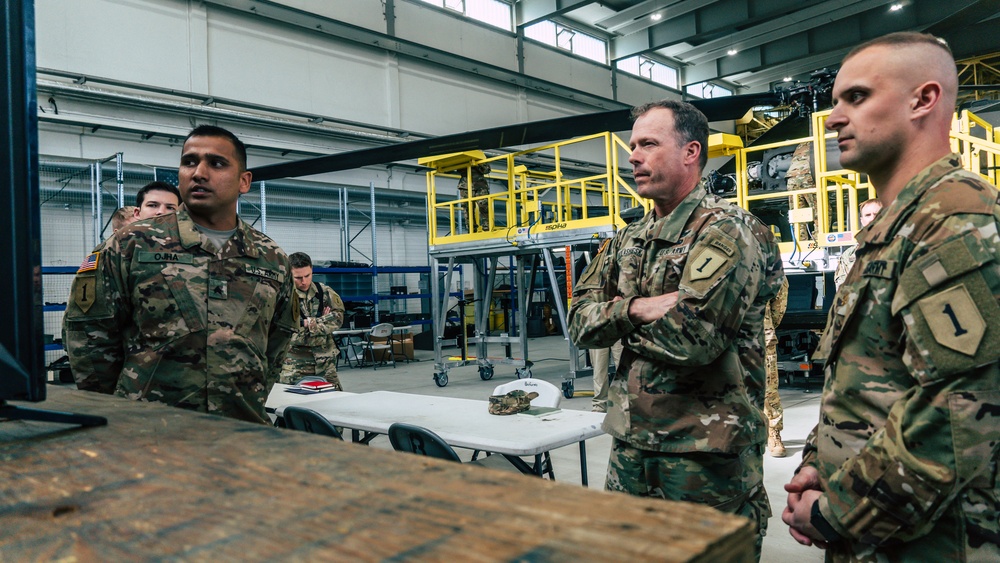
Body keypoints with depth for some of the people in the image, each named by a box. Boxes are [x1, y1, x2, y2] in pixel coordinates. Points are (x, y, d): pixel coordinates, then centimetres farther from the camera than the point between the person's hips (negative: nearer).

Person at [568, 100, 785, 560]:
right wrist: (636, 309, -15)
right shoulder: (628, 240, 11)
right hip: (631, 440, 8)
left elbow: (692, 337, -26)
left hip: (707, 450, -7)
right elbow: (580, 322, 3)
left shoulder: (726, 231, -13)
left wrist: (621, 321, -8)